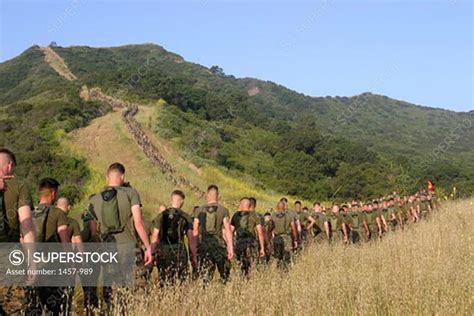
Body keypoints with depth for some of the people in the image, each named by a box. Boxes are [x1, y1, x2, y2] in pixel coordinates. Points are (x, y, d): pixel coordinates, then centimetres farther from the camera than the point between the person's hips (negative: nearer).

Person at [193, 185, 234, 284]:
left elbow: (195, 231, 4)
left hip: (203, 246, 1)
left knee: (205, 276, 0)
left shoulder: (199, 210, 3)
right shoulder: (223, 210, -3)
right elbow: (228, 230, -8)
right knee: (225, 275, 15)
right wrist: (231, 248, -7)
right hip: (219, 245, -1)